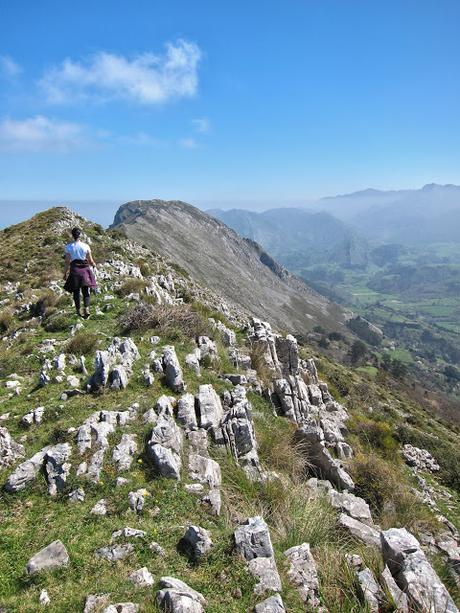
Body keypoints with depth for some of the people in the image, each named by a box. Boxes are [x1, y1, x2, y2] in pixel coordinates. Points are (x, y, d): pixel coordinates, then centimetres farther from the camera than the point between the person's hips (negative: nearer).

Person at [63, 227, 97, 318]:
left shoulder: (68, 247, -3)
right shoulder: (86, 246, -4)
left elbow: (67, 262, -3)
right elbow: (91, 261, 0)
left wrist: (65, 273, 8)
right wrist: (94, 264, 22)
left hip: (74, 270, 0)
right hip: (85, 269, 0)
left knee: (76, 291, 12)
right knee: (86, 291, 7)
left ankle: (78, 311, 16)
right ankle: (86, 308, -13)